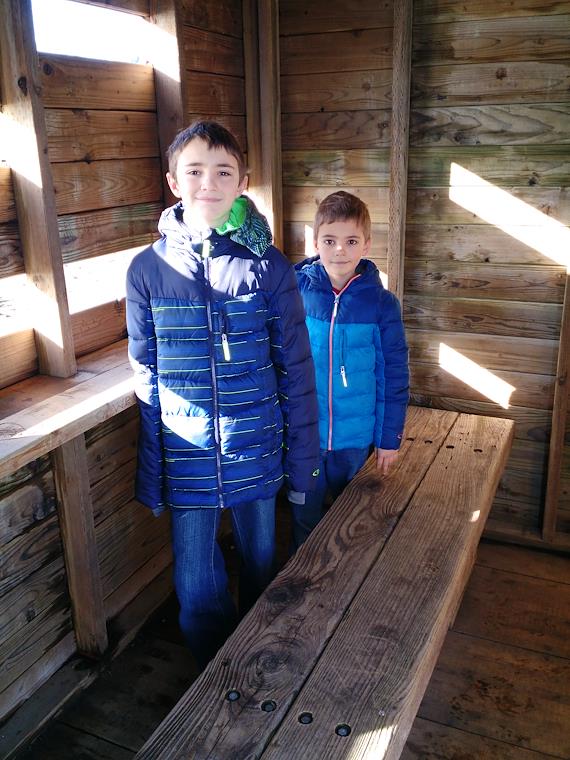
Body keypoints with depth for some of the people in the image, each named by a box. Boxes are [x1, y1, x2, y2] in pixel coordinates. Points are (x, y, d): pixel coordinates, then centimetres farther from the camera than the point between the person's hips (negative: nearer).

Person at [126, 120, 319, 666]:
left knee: (261, 566, 19)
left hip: (256, 456, 0)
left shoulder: (267, 267, -8)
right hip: (187, 460, 0)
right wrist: (150, 474, 3)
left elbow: (296, 369, -3)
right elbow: (146, 378, 1)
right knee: (195, 586, 10)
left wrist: (302, 459, -1)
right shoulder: (148, 269, -5)